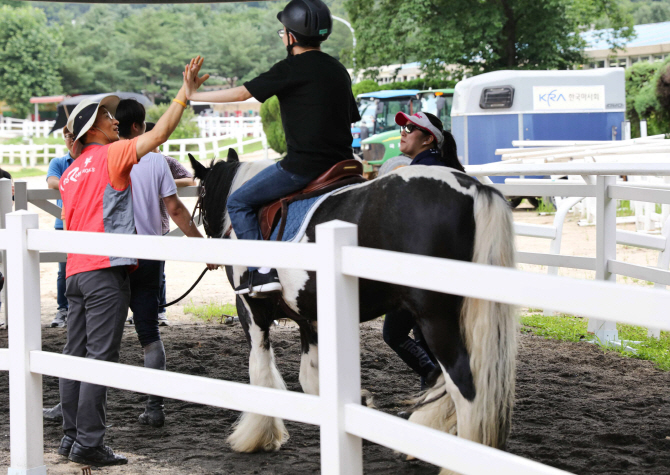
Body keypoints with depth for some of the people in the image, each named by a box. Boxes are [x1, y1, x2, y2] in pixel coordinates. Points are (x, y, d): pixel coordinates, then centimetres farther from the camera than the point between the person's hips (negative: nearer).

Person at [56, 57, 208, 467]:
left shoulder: (71, 173, 17)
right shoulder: (111, 156, -6)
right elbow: (160, 133, -16)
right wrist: (185, 92, -11)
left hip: (76, 270, 8)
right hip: (106, 271, -8)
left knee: (76, 354, 10)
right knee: (101, 357, -8)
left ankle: (72, 435, 13)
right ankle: (89, 444, -10)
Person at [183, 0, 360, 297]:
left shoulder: (292, 68, -9)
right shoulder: (339, 70, 15)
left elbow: (242, 94, -7)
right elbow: (351, 119, 20)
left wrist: (192, 95, 3)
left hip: (303, 164, -8)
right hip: (341, 162, 8)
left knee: (238, 203, 3)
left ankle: (262, 271, -7)